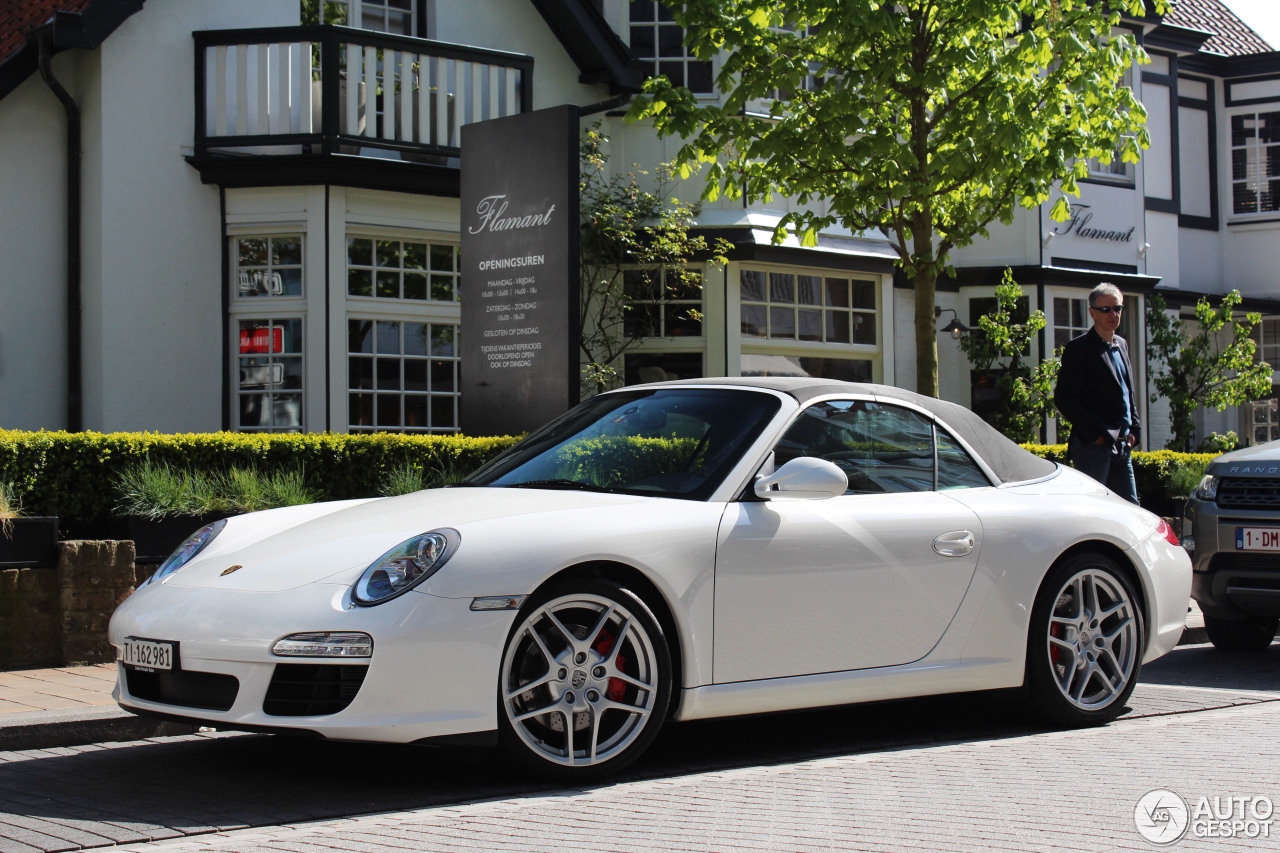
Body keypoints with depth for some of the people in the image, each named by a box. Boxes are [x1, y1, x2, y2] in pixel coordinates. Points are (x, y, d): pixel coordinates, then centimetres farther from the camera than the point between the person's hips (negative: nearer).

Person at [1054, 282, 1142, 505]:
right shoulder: (1079, 348, -6)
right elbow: (1064, 399, -12)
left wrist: (1135, 428, 11)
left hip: (1121, 447, 8)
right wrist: (1095, 434, -14)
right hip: (1092, 445, -8)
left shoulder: (1122, 346, 18)